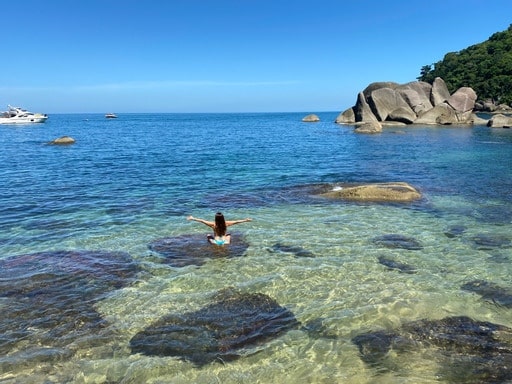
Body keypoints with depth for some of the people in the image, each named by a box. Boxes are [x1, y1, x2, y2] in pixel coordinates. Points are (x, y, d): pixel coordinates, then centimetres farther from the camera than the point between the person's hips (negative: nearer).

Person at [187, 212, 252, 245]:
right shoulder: (226, 223, -4)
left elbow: (202, 221, -6)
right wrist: (246, 220, 13)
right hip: (224, 241, 1)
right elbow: (236, 221, 3)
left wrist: (193, 218, 2)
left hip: (216, 242, -1)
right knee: (228, 234, 32)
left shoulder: (213, 224, -8)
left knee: (208, 236, 27)